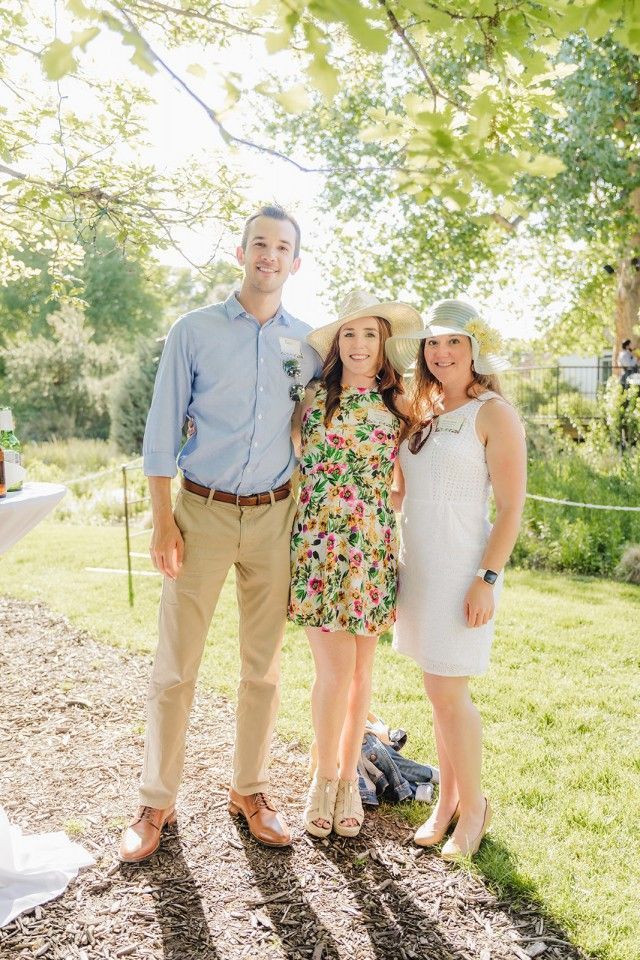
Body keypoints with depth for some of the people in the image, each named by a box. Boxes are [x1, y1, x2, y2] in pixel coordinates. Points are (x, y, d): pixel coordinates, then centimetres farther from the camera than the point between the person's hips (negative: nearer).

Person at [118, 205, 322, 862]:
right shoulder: (194, 331, 0)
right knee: (175, 666, 2)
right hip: (203, 511, -2)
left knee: (263, 665, 10)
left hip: (273, 517, 3)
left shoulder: (308, 343, 7)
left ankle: (249, 790, 27)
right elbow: (161, 432, -2)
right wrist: (163, 523, -8)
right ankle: (156, 803, 18)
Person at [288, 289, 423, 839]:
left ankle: (349, 778, 28)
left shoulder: (400, 405, 6)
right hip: (317, 548, -1)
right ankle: (325, 776, 21)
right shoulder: (313, 398, 3)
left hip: (372, 551, 2)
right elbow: (290, 465, 11)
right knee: (335, 668, -4)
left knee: (361, 669, 9)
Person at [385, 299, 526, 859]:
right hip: (418, 565, 6)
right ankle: (448, 800, 27)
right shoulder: (422, 413, 13)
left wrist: (487, 579, -16)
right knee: (441, 691, 13)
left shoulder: (494, 414, -7)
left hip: (461, 567, -6)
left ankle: (473, 806, 18)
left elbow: (511, 507, -11)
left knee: (448, 692, -3)